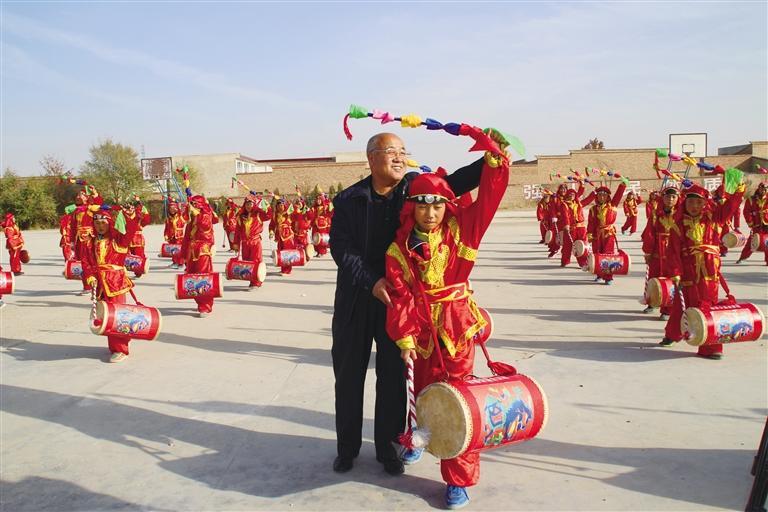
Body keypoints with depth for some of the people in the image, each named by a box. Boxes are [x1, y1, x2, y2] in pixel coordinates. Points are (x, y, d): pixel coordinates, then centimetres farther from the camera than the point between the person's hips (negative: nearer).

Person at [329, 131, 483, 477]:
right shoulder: (348, 200, -5)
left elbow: (456, 182, 1)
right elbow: (340, 246, -10)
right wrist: (371, 281, -21)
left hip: (399, 296, 1)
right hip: (355, 299, 0)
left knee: (394, 376, 8)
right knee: (349, 374, 10)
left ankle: (387, 446, 26)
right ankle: (347, 447, 28)